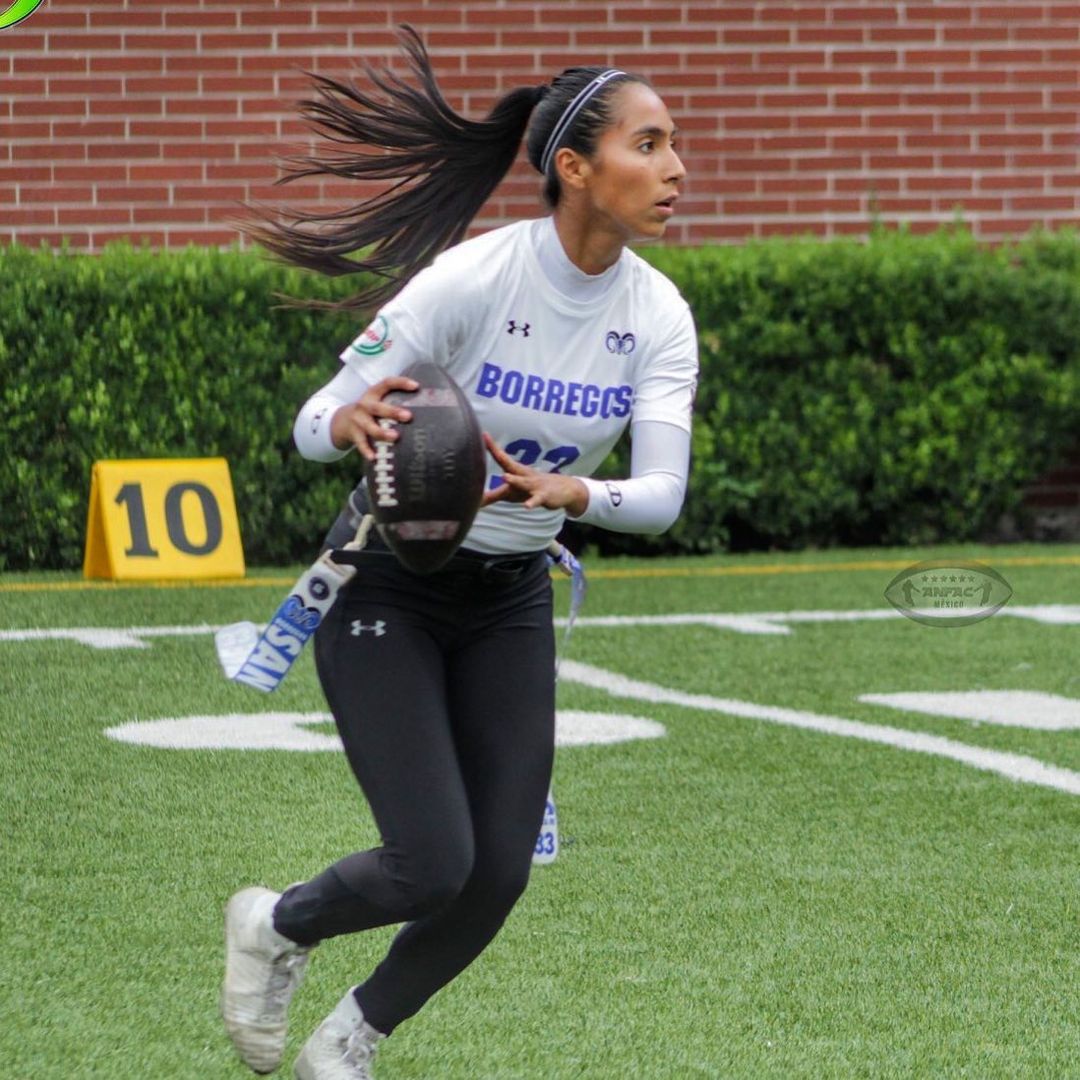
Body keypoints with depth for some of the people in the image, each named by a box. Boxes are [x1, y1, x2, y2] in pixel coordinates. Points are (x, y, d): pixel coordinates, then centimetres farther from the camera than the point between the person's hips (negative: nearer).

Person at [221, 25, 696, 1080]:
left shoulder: (657, 315, -10)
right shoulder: (470, 280, -24)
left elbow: (661, 494, -19)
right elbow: (315, 424, -20)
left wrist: (573, 493, -40)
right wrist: (350, 423, -44)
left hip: (510, 601, 5)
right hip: (387, 586, -5)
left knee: (498, 874, -3)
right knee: (433, 866, -14)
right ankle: (276, 924, 19)